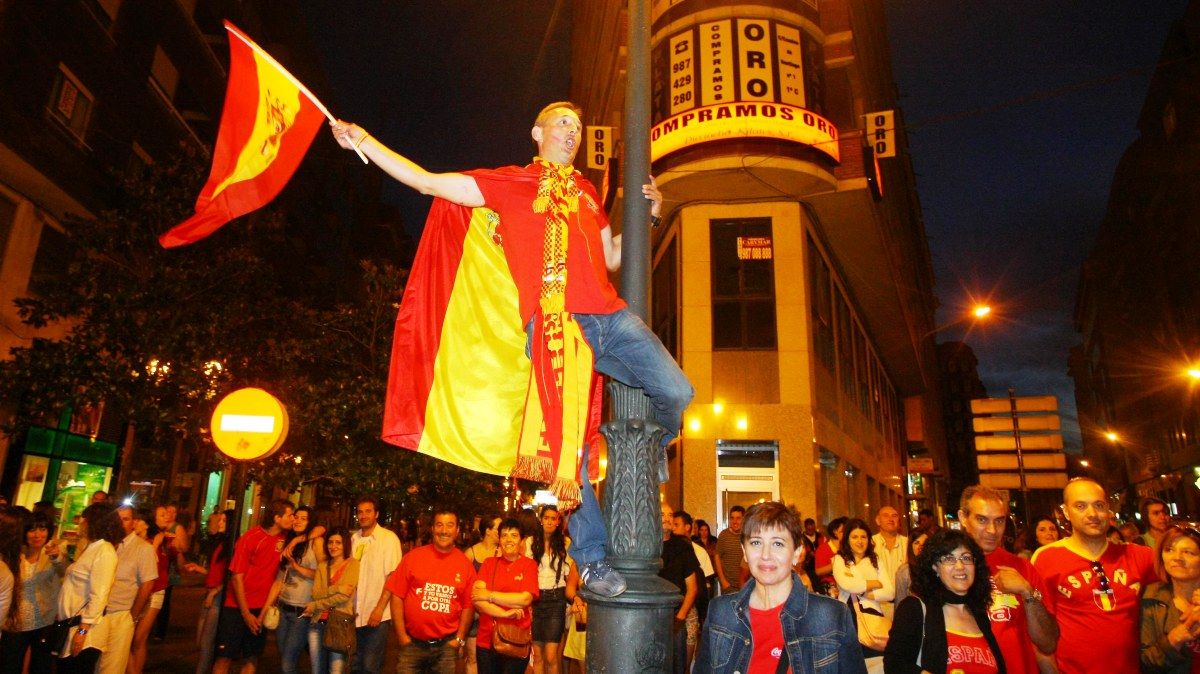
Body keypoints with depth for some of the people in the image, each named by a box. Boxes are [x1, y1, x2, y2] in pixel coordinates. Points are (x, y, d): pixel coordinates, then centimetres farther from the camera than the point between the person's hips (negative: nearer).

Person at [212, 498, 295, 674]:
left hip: (261, 609, 4)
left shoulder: (285, 537, -4)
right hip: (237, 607, -4)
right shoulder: (250, 539, -15)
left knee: (252, 658, 9)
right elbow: (237, 577, -13)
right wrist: (245, 613, -12)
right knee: (226, 656, 2)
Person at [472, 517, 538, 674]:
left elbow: (525, 599, -14)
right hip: (486, 640, 2)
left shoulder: (529, 565, -2)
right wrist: (505, 613, -17)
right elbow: (476, 598, -6)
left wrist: (489, 595, -12)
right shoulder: (489, 563, 5)